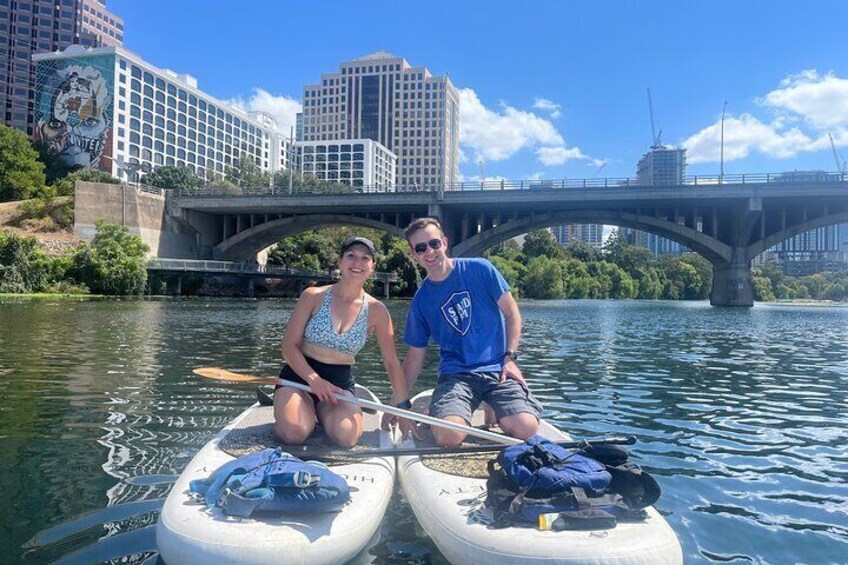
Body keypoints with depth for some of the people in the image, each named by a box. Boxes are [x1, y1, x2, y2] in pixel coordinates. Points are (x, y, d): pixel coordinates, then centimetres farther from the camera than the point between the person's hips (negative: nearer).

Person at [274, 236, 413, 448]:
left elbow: (392, 363, 1)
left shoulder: (376, 311, -3)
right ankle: (306, 410, 8)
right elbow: (289, 346, -8)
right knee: (295, 432, -29)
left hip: (340, 382, 1)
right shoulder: (314, 297, -6)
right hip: (299, 375, -1)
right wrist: (313, 378, -24)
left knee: (346, 437, -27)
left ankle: (322, 411, 7)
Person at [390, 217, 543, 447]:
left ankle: (494, 413, 8)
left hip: (498, 368, 0)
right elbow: (415, 356, 12)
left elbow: (512, 314, 5)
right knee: (448, 436, -27)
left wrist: (510, 358, -6)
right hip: (456, 374, 0)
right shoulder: (420, 301, 6)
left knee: (526, 428, -24)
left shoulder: (480, 269, 0)